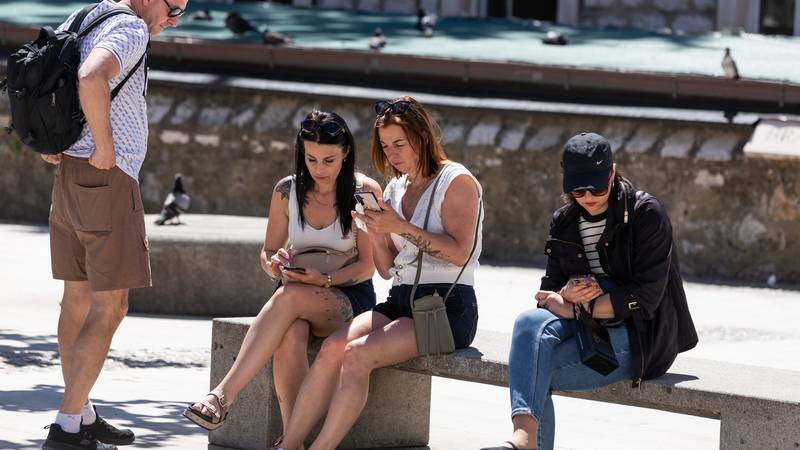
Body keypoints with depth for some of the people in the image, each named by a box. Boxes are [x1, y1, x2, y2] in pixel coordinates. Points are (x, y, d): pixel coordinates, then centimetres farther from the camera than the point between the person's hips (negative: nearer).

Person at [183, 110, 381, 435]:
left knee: (290, 296, -37)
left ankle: (223, 395, -43)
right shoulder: (287, 191, 4)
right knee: (290, 334, -37)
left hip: (351, 298, -3)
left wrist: (324, 280, -24)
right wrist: (275, 263, -13)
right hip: (300, 292, 3)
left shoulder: (365, 192, -5)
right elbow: (268, 253, 13)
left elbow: (367, 265, -5)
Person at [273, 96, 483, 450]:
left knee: (358, 354, -27)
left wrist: (401, 227, -18)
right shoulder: (395, 189, 18)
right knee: (333, 347, -20)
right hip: (400, 301, 6)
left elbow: (459, 252, -15)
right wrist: (376, 233, -2)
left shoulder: (457, 181, -3)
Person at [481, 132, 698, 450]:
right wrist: (566, 295, -12)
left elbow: (646, 296, -13)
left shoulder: (646, 214, -6)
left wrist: (576, 308, -14)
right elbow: (550, 288, 14)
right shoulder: (564, 223, 13)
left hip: (638, 337, -6)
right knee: (530, 323, -29)